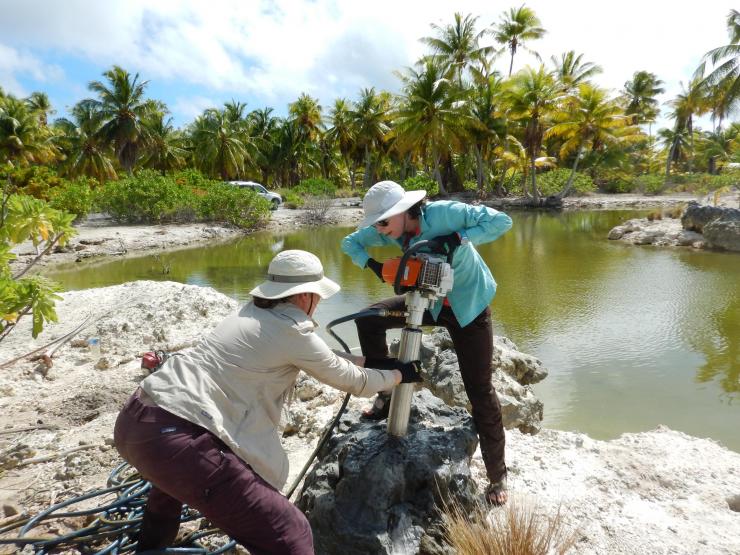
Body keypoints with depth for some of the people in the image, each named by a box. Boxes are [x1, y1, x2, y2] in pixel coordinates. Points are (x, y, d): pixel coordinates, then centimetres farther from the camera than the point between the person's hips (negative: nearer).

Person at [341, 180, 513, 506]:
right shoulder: (392, 231, -10)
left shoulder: (443, 213, -27)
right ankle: (386, 393, 8)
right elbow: (350, 242, -1)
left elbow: (501, 221, -29)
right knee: (368, 318, -9)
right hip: (430, 302, 5)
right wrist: (374, 265, -20)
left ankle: (497, 476, 16)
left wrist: (457, 238, -41)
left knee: (480, 392, -2)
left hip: (470, 307, -5)